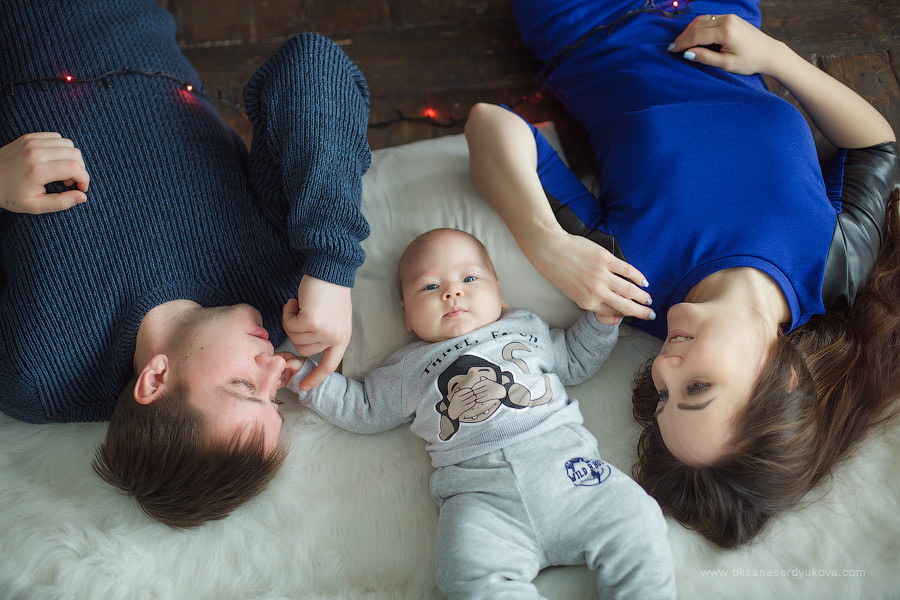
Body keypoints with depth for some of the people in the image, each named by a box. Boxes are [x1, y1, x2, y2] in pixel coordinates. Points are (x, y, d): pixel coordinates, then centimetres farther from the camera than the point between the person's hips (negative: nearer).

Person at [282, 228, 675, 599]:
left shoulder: (527, 328, 27)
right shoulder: (409, 368, 23)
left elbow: (576, 360, 37)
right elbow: (363, 408, 30)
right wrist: (305, 375, 24)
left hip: (564, 460, 2)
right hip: (480, 492, -1)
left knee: (633, 526, -18)